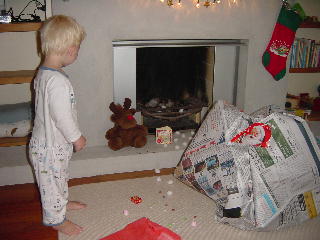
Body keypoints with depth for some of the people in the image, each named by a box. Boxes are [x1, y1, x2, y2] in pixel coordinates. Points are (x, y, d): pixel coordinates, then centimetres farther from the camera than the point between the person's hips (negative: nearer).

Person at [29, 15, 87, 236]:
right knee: (52, 182, 12)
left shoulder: (42, 73, 1)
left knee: (60, 178, 29)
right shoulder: (58, 81, -32)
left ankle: (62, 202, 51)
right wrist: (77, 138, -12)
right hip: (50, 147, -9)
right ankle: (56, 219, 32)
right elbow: (62, 117, -29)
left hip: (45, 141, 9)